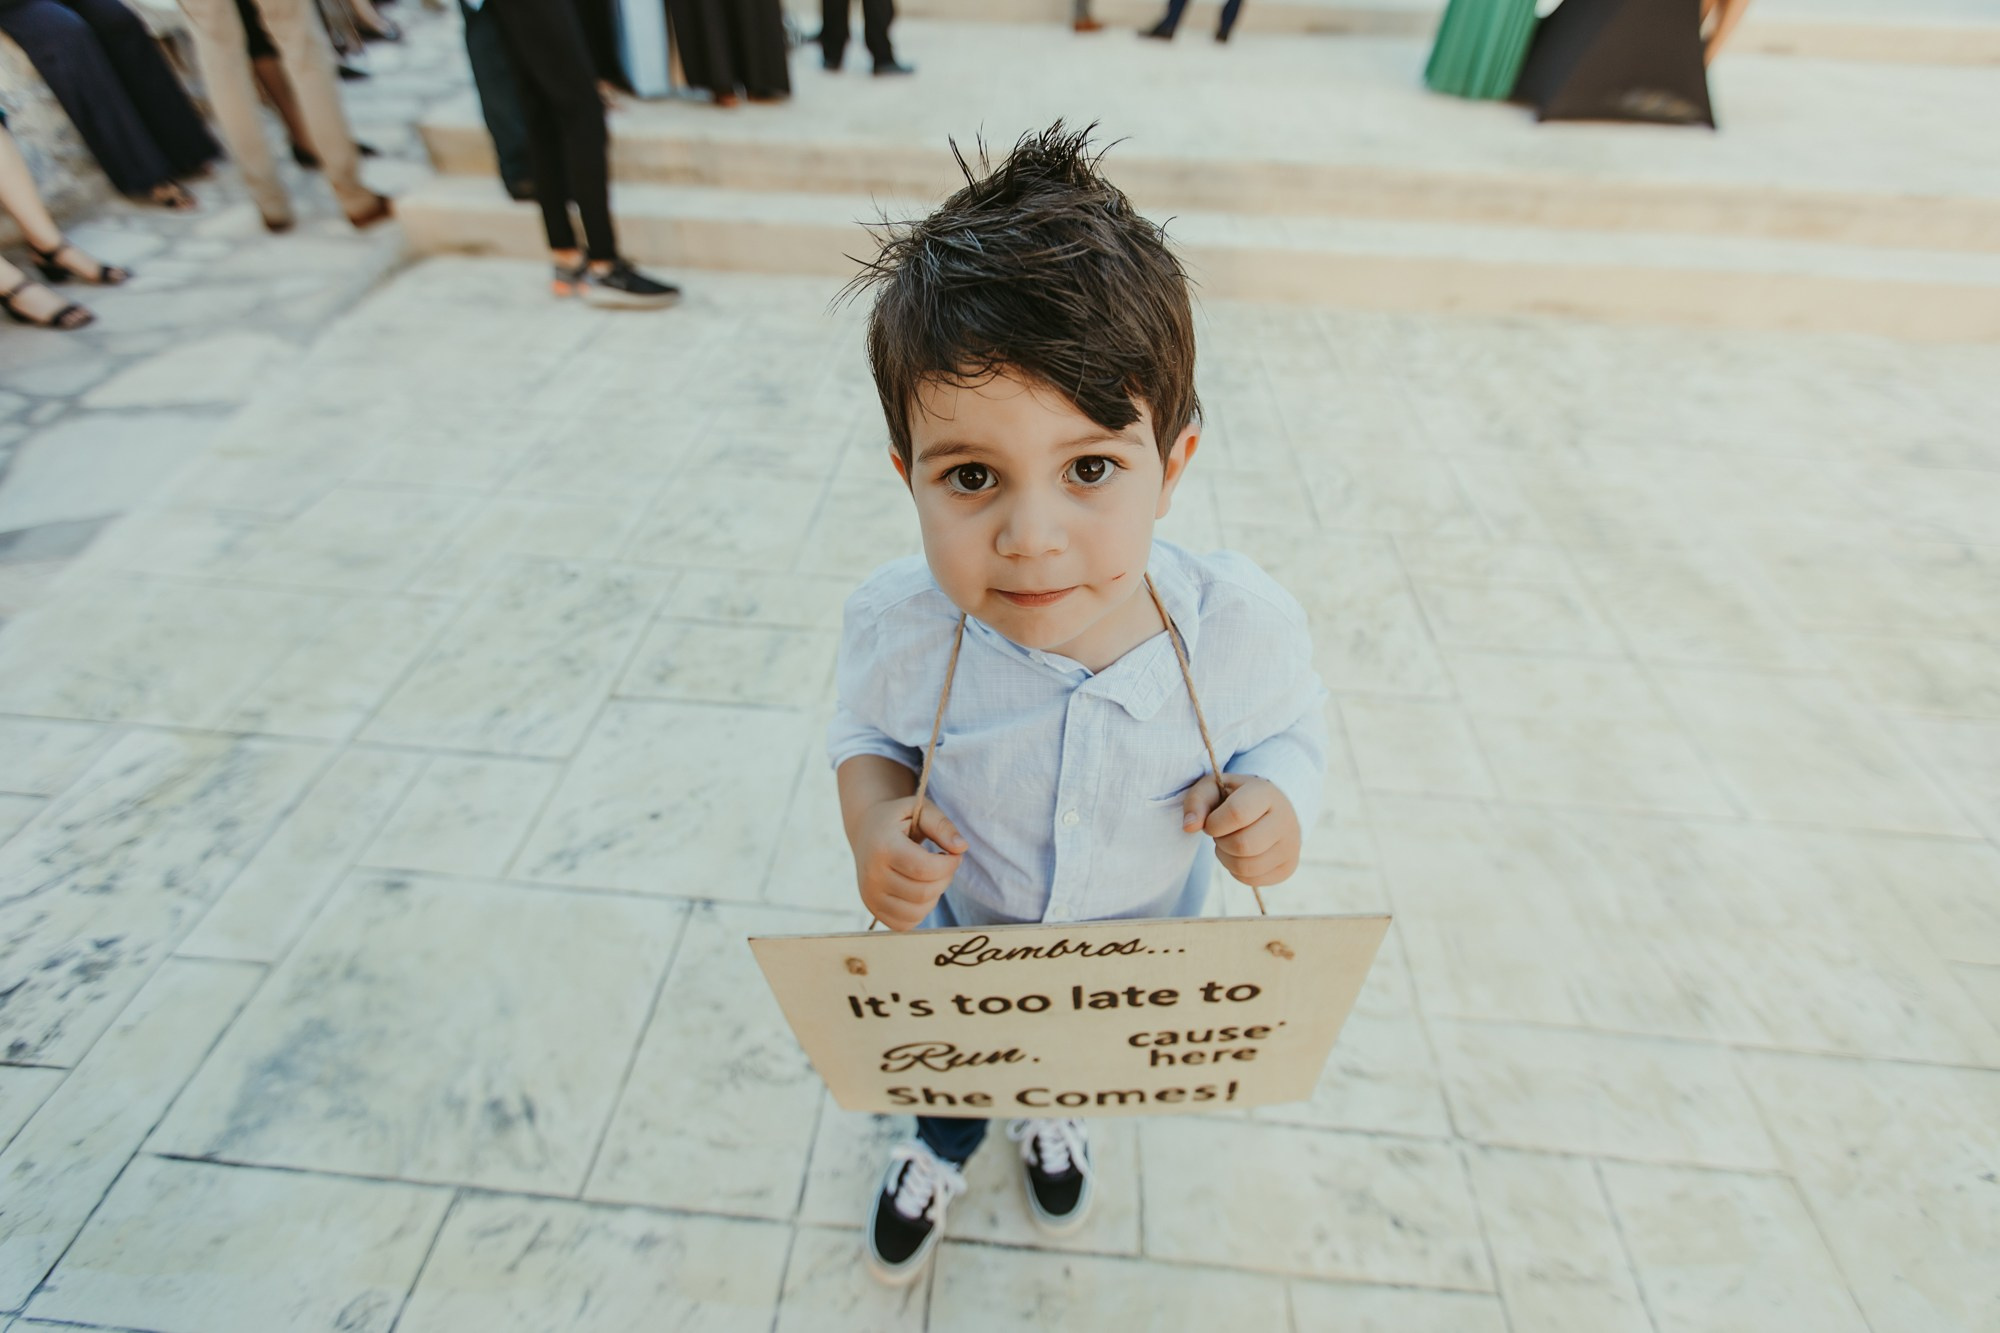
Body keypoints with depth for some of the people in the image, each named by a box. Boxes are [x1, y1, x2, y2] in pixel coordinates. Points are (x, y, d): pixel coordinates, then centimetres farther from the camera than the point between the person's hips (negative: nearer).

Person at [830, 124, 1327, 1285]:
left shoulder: (1240, 625, -33)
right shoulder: (898, 626, -33)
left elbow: (1295, 724, -12)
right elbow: (868, 735, -11)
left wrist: (1278, 798, -33)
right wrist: (876, 824, -30)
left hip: (1146, 928, 1)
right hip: (963, 921, 0)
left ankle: (1055, 1115, 76)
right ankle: (944, 1152, 73)